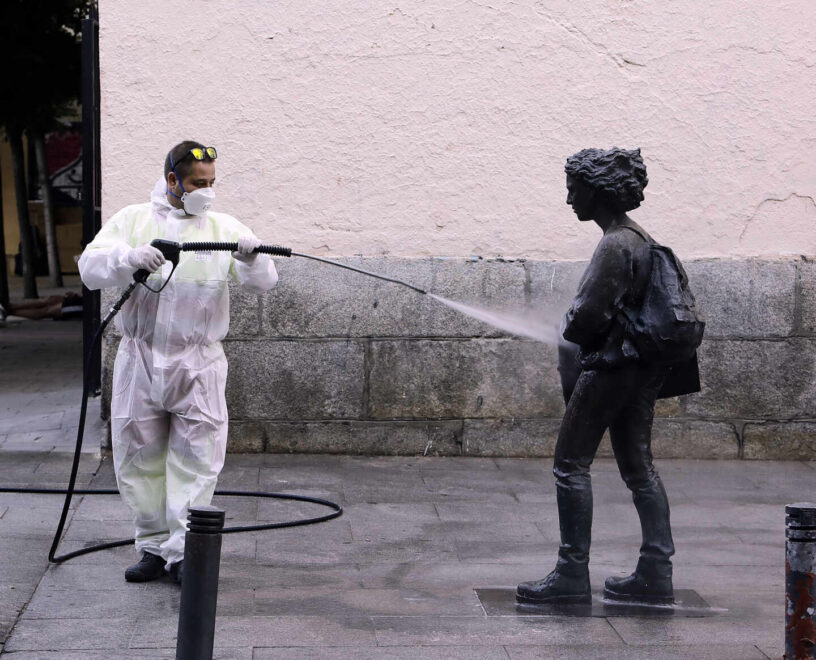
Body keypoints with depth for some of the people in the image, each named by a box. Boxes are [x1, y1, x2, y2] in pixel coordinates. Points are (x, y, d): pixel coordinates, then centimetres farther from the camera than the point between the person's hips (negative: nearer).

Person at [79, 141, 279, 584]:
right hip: (140, 359, 1)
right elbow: (90, 267, -7)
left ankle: (182, 552, 5)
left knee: (196, 460, -3)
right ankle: (154, 547, 21)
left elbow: (264, 283, -2)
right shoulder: (133, 220, 6)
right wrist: (130, 259, -26)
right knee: (139, 457, 8)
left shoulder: (223, 227, 6)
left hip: (198, 363, -1)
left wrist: (252, 259, -24)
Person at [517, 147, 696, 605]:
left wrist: (568, 332, 1)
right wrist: (579, 330, 14)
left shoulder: (616, 246, -18)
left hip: (610, 365, -10)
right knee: (639, 467, 12)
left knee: (571, 464, -2)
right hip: (641, 369, 10)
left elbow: (590, 314, -20)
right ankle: (656, 573, 13)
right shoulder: (642, 240, 12)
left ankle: (572, 574, 0)